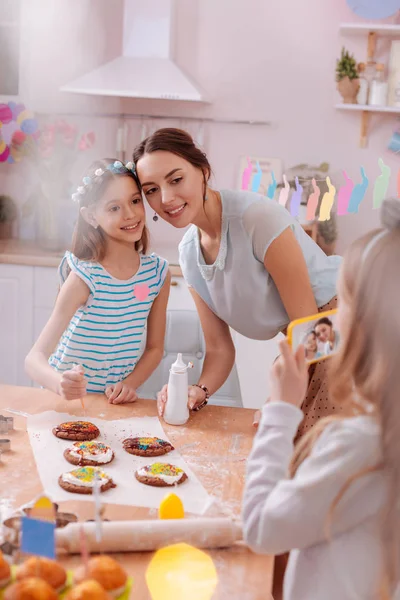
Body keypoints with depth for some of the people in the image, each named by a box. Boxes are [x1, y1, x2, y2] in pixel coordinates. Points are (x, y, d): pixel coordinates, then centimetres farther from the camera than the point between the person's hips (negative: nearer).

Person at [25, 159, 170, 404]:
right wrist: (60, 384, -40)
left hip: (117, 401, 3)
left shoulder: (158, 272, -3)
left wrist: (129, 384, -10)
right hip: (67, 400, -3)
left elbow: (155, 347, 6)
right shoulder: (84, 277, -16)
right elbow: (35, 357, -20)